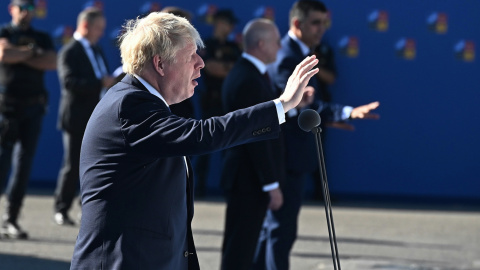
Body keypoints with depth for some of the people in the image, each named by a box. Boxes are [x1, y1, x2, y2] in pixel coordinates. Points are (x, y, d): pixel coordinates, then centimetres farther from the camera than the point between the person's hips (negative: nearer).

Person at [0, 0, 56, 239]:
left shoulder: (42, 38, 16)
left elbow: (51, 62, -2)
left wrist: (19, 55, -7)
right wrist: (33, 51, -1)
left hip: (33, 106, 4)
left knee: (24, 164, 1)